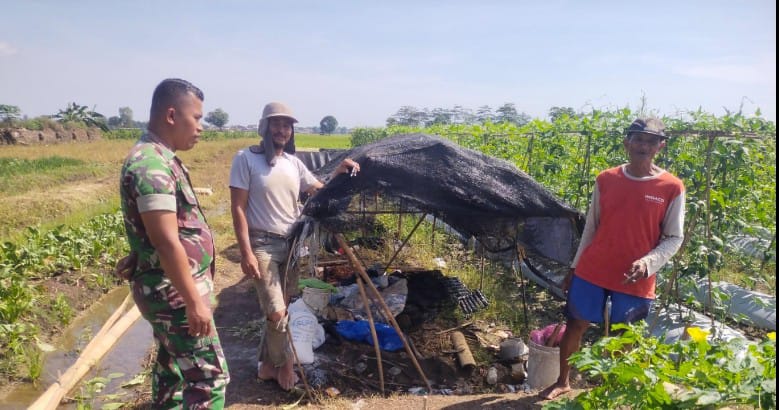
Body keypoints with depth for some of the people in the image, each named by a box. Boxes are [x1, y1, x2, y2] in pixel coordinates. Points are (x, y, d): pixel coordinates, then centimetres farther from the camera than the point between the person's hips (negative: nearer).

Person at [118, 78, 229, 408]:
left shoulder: (160, 158, 10)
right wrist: (194, 300, -23)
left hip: (171, 289, 10)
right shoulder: (152, 164, -23)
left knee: (172, 365, 22)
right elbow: (166, 242, -27)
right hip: (175, 291, -10)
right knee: (209, 376, -3)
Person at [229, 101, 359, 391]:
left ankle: (267, 366, 29)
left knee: (279, 309, 12)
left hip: (292, 244, 6)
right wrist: (246, 252, -17)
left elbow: (318, 191, 16)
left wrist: (338, 173, -4)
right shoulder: (246, 158, -8)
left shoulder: (293, 162, 8)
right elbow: (238, 208, -11)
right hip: (263, 245, -6)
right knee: (276, 311, -10)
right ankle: (285, 365, 16)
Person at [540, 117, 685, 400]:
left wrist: (648, 262, -21)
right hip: (591, 271, 3)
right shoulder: (605, 180, 0)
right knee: (575, 325, 10)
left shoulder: (672, 188, -7)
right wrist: (574, 267, 9)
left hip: (636, 280, -2)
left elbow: (674, 238, -3)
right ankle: (562, 382, 30)